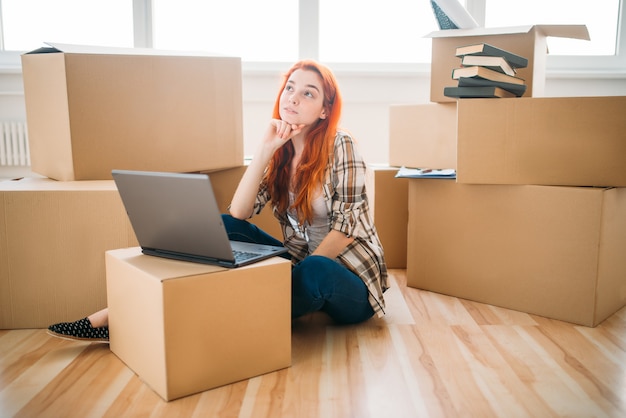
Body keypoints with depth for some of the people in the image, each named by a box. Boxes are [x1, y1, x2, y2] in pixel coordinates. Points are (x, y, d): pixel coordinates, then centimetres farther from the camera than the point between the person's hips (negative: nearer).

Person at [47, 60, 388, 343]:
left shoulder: (340, 145, -11)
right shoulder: (280, 152, 4)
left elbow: (347, 225, -14)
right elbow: (238, 214, -9)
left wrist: (305, 267, -20)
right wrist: (265, 149, -16)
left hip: (349, 280, -4)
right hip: (301, 263, 5)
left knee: (314, 273, -39)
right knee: (223, 228, -13)